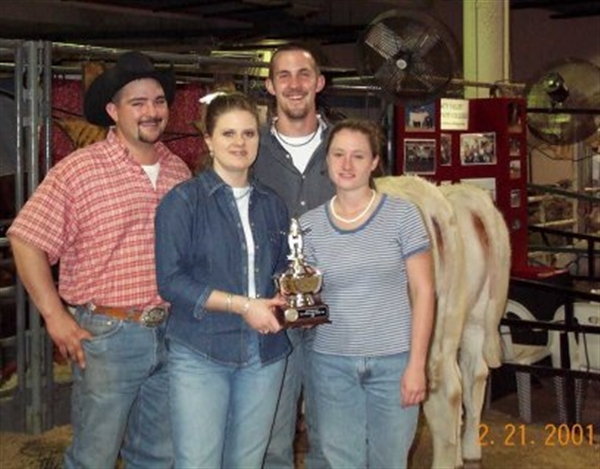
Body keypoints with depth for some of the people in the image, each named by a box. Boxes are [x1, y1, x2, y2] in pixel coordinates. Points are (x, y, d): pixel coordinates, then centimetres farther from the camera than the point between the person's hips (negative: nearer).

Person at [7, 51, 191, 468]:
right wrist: (55, 316, -12)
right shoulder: (79, 171, -11)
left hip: (170, 334, 5)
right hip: (107, 336, -5)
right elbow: (26, 240, -10)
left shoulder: (179, 171, 6)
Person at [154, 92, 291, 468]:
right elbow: (171, 281, -12)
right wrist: (242, 304, -17)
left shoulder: (272, 205, 11)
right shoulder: (183, 201, -5)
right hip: (200, 354, -5)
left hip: (265, 353, 5)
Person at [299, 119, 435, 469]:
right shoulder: (310, 224, 2)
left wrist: (416, 364, -10)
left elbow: (422, 291, -5)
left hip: (394, 361, -2)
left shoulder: (402, 215, -5)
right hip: (332, 362, 2)